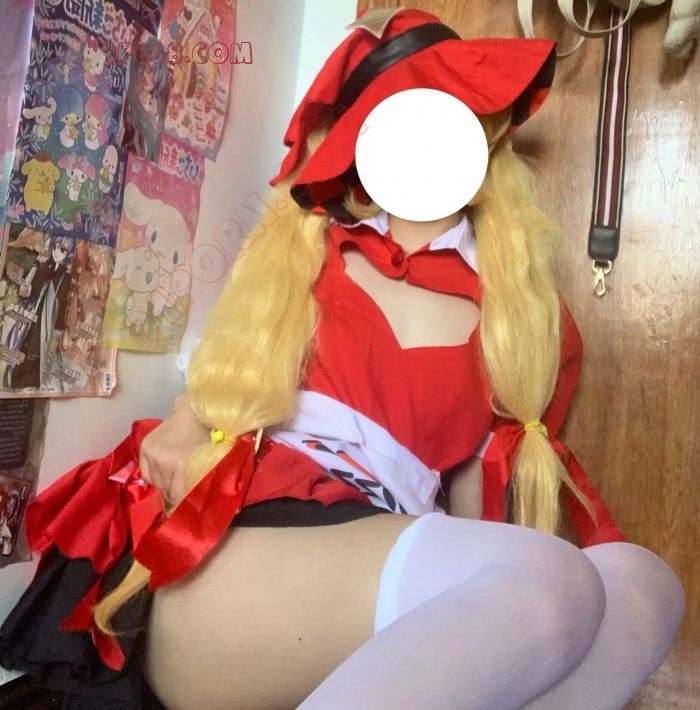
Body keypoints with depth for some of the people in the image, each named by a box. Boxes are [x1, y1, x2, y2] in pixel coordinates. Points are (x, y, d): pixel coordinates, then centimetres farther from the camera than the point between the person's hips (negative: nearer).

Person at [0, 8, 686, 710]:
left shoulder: (523, 322, 15)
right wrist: (182, 429, 0)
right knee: (548, 583, -30)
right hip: (216, 559, -2)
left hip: (369, 566, 3)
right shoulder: (293, 248, 17)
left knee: (637, 582, -26)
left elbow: (476, 488, 16)